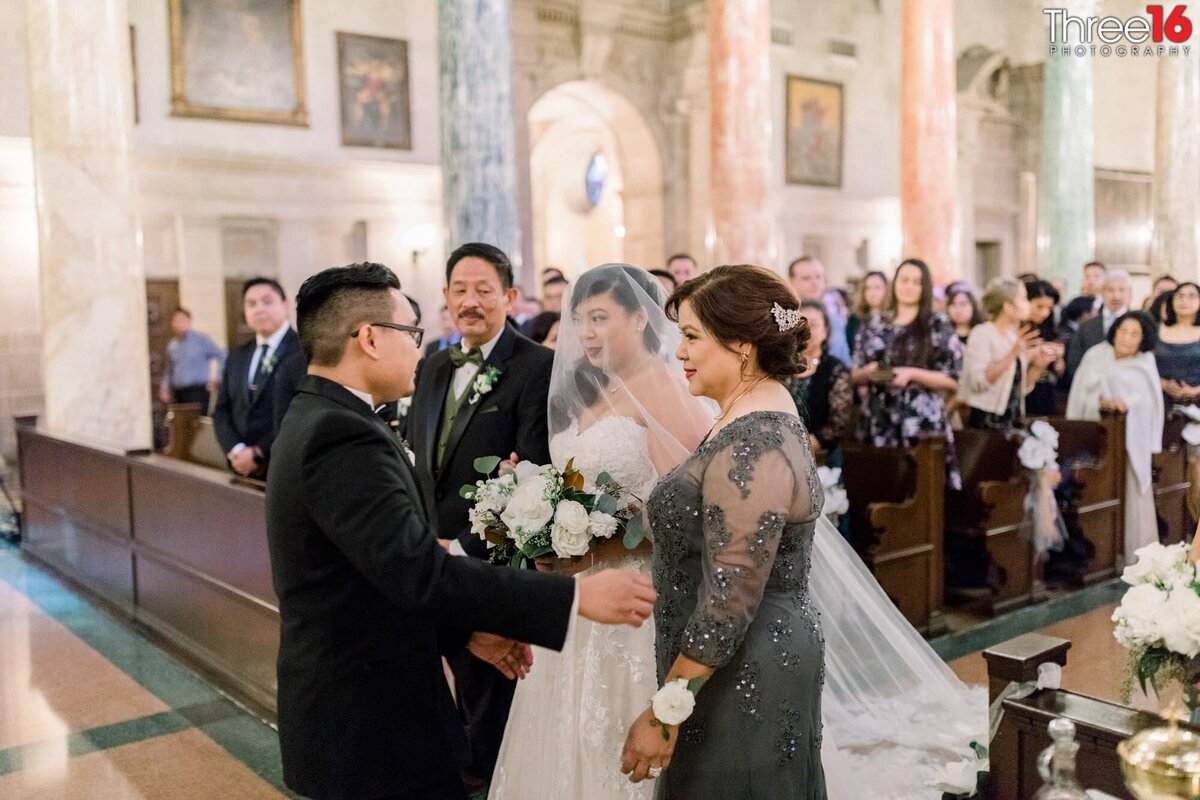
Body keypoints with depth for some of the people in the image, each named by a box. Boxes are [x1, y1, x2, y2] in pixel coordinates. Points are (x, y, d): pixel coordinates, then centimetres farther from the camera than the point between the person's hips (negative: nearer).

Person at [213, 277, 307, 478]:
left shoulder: (304, 352, -9)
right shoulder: (236, 357, 14)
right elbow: (222, 411, 12)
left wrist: (259, 454, -14)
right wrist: (236, 450, -6)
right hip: (242, 470, 5)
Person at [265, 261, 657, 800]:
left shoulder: (315, 421, 9)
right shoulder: (344, 438, -23)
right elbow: (418, 572, -31)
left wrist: (465, 630, 10)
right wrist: (576, 597, -28)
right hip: (371, 726, -10)